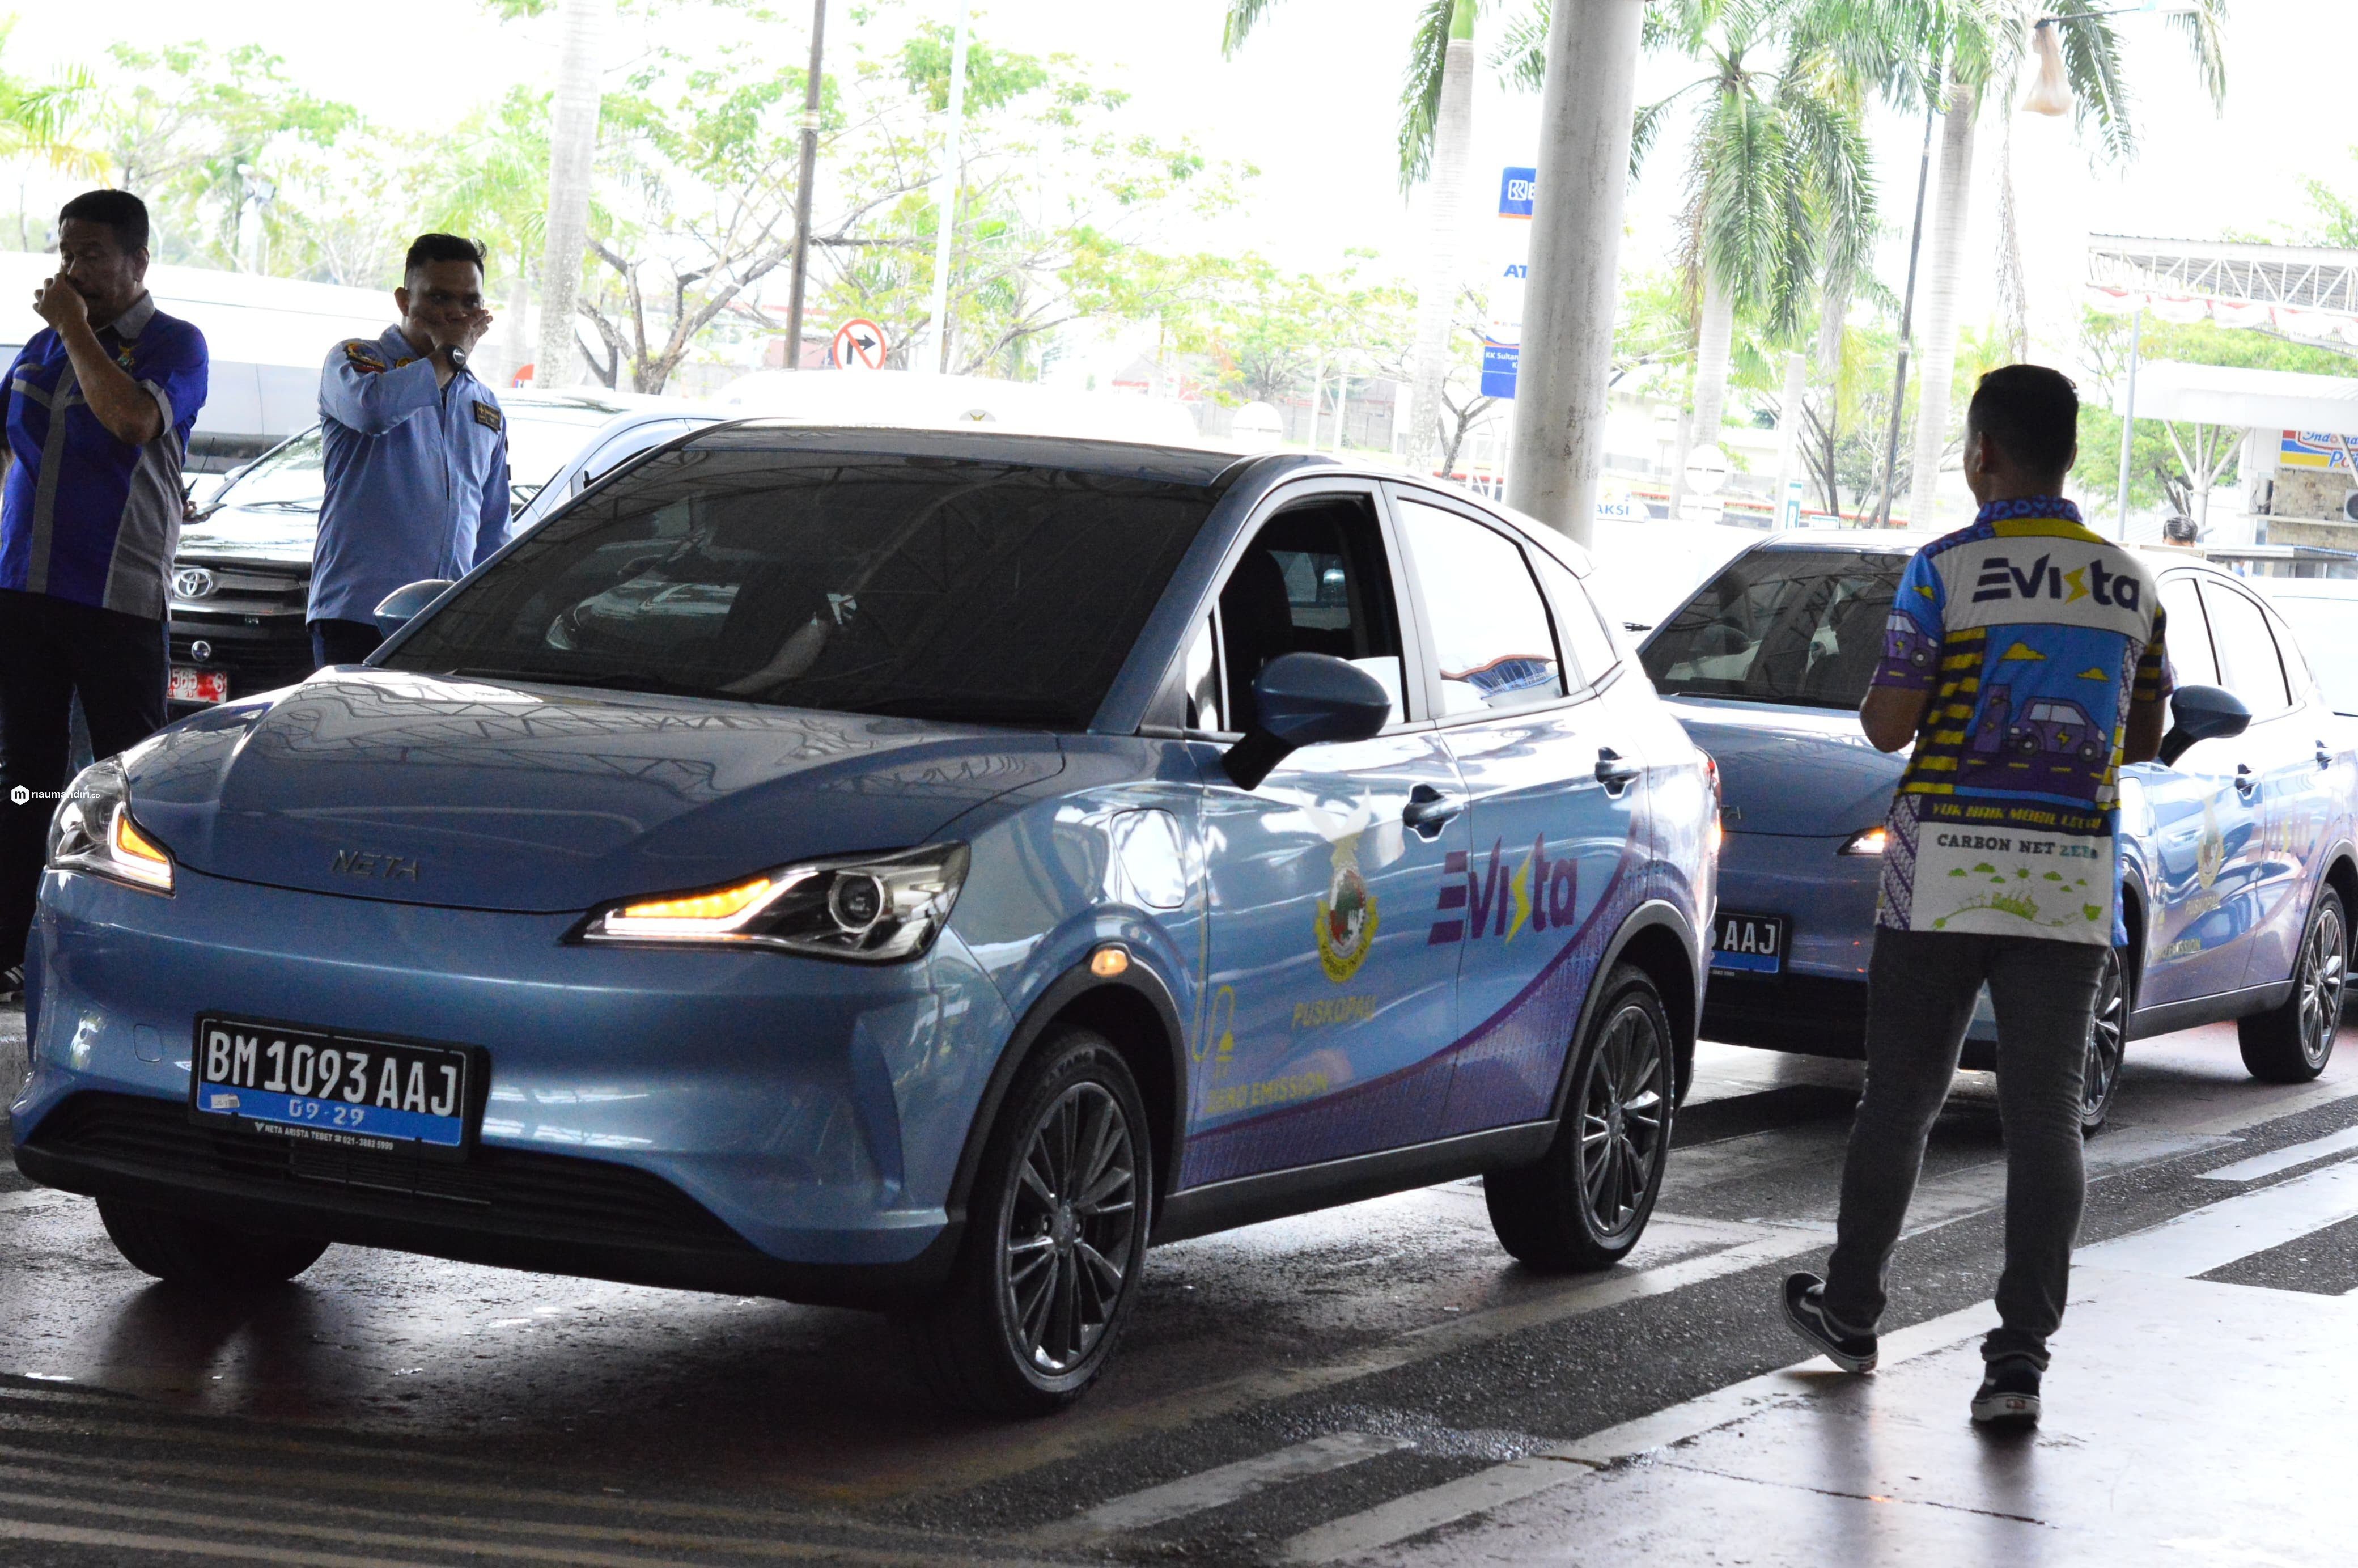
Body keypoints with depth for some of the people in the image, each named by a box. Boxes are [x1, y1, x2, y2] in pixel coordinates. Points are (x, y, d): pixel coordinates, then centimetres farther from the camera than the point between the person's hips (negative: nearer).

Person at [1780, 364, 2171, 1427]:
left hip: (1948, 875, -3)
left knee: (1898, 1103, 11)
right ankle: (2020, 1358, -4)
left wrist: (1881, 695, 12)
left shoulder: (1948, 570, -8)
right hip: (2070, 883, 3)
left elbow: (1887, 726, -9)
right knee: (2044, 1117, 1)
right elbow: (2145, 736, 16)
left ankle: (1850, 1314, 24)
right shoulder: (2129, 584, 6)